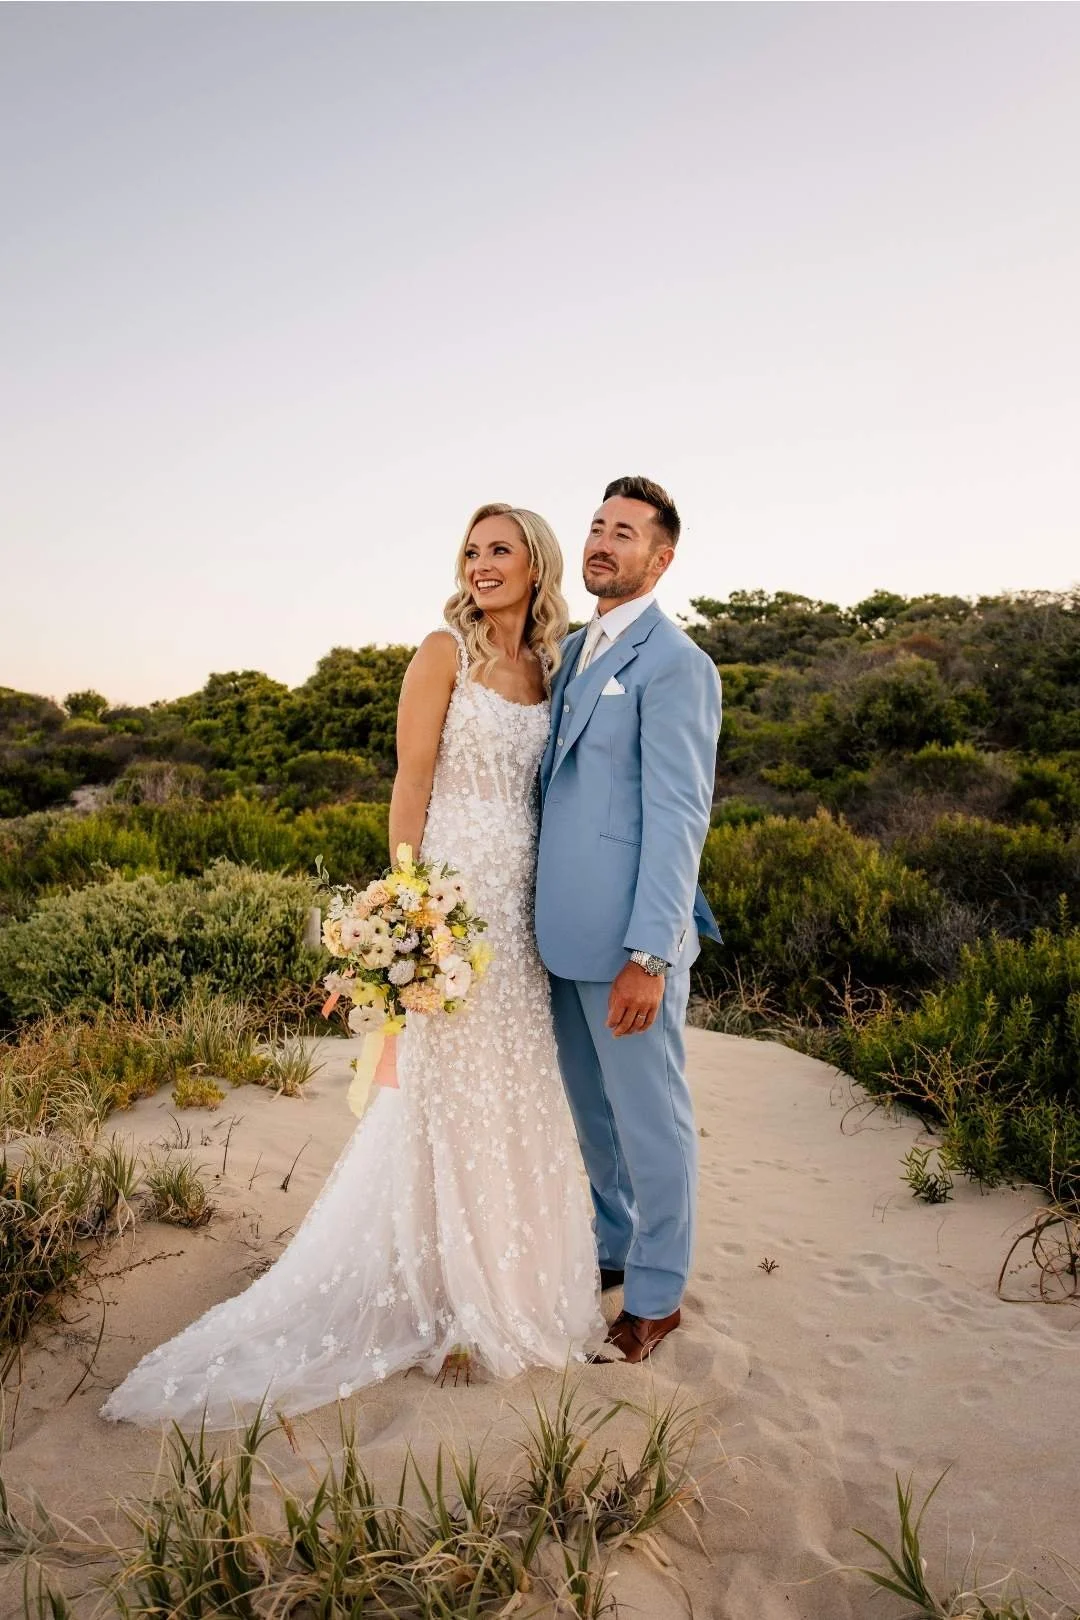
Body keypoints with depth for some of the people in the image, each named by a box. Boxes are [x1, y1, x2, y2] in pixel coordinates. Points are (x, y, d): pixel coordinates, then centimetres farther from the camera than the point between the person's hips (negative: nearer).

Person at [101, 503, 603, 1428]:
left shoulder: (548, 668, 12)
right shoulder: (444, 652, -5)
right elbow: (411, 785, -9)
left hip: (524, 902, 6)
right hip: (453, 892, -6)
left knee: (517, 1092, 15)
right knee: (450, 1093, 3)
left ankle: (513, 1275, 34)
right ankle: (447, 1296, 22)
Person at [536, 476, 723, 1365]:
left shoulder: (674, 662, -12)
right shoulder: (575, 648, 14)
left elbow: (678, 817, -17)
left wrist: (649, 956, -20)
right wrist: (547, 917, 15)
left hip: (628, 938, -8)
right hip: (567, 929, 8)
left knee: (650, 1117, 8)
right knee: (595, 1110, 22)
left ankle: (655, 1297, 28)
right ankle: (616, 1249, 43)